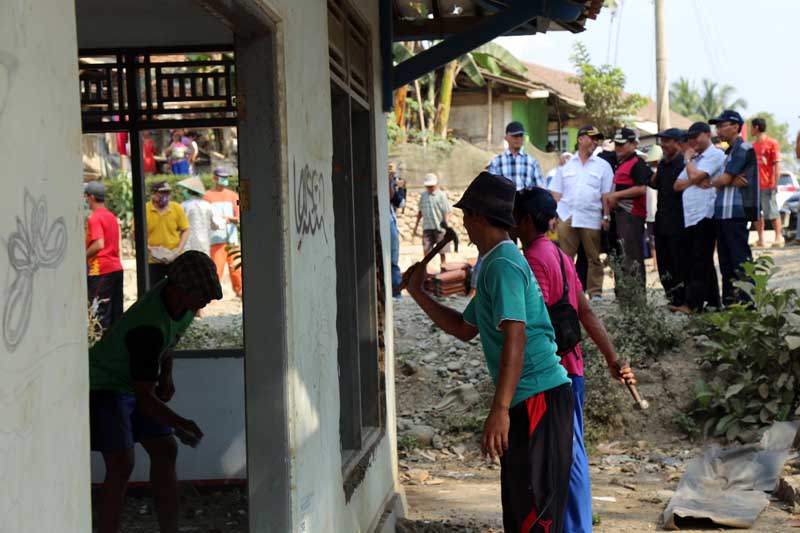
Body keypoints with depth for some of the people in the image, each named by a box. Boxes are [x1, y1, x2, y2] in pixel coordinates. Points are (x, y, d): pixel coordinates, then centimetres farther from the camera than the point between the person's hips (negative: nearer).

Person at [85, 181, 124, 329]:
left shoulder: (94, 218, -11)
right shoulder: (111, 216, 14)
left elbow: (99, 244, -21)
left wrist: (83, 256, -8)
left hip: (101, 271, -8)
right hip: (116, 267, 8)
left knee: (100, 314, -5)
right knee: (116, 313, 10)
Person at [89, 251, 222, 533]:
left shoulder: (177, 293, -10)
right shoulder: (148, 328, -36)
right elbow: (144, 397, -31)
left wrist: (166, 374, 8)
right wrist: (180, 424, -40)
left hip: (137, 381, 9)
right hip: (105, 383, -9)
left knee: (165, 451, 8)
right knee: (121, 464, -18)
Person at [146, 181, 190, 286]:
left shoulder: (177, 208, -2)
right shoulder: (145, 210, -6)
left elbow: (185, 230, 4)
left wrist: (179, 250, -9)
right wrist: (148, 248, -15)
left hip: (175, 260, 1)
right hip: (153, 261, -1)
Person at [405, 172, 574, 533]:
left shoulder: (502, 265, -14)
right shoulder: (493, 265, 19)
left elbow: (515, 339, -24)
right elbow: (464, 329, 29)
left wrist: (500, 410, -29)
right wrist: (418, 295, 24)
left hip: (538, 398, -10)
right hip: (527, 402, 10)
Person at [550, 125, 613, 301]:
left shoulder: (603, 166, 9)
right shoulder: (566, 165, 13)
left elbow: (607, 194, 4)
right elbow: (556, 193, 12)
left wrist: (606, 216, -5)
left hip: (591, 219, -1)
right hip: (567, 218, 1)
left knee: (594, 259, 3)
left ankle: (595, 292, 8)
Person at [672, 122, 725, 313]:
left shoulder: (715, 155, -4)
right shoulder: (694, 159, 24)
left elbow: (695, 175, -17)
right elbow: (677, 185, 14)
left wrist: (688, 159, 1)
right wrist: (695, 181, -4)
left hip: (705, 216, -9)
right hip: (689, 217, 9)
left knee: (700, 262, -9)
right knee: (688, 261, 8)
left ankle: (692, 303, -12)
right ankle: (712, 301, 13)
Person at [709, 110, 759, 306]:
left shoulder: (743, 149, -8)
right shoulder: (730, 152, 21)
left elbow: (724, 180, -14)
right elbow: (723, 181, 11)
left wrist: (709, 182, 5)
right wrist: (731, 181, -11)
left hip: (736, 211, -9)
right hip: (722, 213, 9)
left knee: (740, 259, -9)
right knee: (726, 261, 11)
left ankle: (747, 303, -8)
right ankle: (729, 302, 16)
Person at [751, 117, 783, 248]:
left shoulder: (772, 143, -5)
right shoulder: (753, 146, 12)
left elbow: (777, 165, -8)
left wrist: (775, 183, -14)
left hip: (768, 186, -6)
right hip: (754, 185, 6)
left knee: (772, 212, -4)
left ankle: (778, 237, 4)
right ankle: (760, 239, 11)